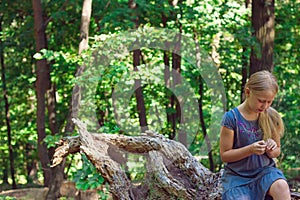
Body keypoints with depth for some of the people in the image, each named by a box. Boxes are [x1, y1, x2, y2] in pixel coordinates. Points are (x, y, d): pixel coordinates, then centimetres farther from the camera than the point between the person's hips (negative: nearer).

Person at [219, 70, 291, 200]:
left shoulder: (271, 117, -1)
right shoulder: (232, 118, -11)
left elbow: (277, 152, 11)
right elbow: (224, 155, -9)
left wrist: (272, 150, -13)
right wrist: (251, 149, -24)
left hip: (264, 171, 2)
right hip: (237, 175, -2)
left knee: (281, 186, -30)